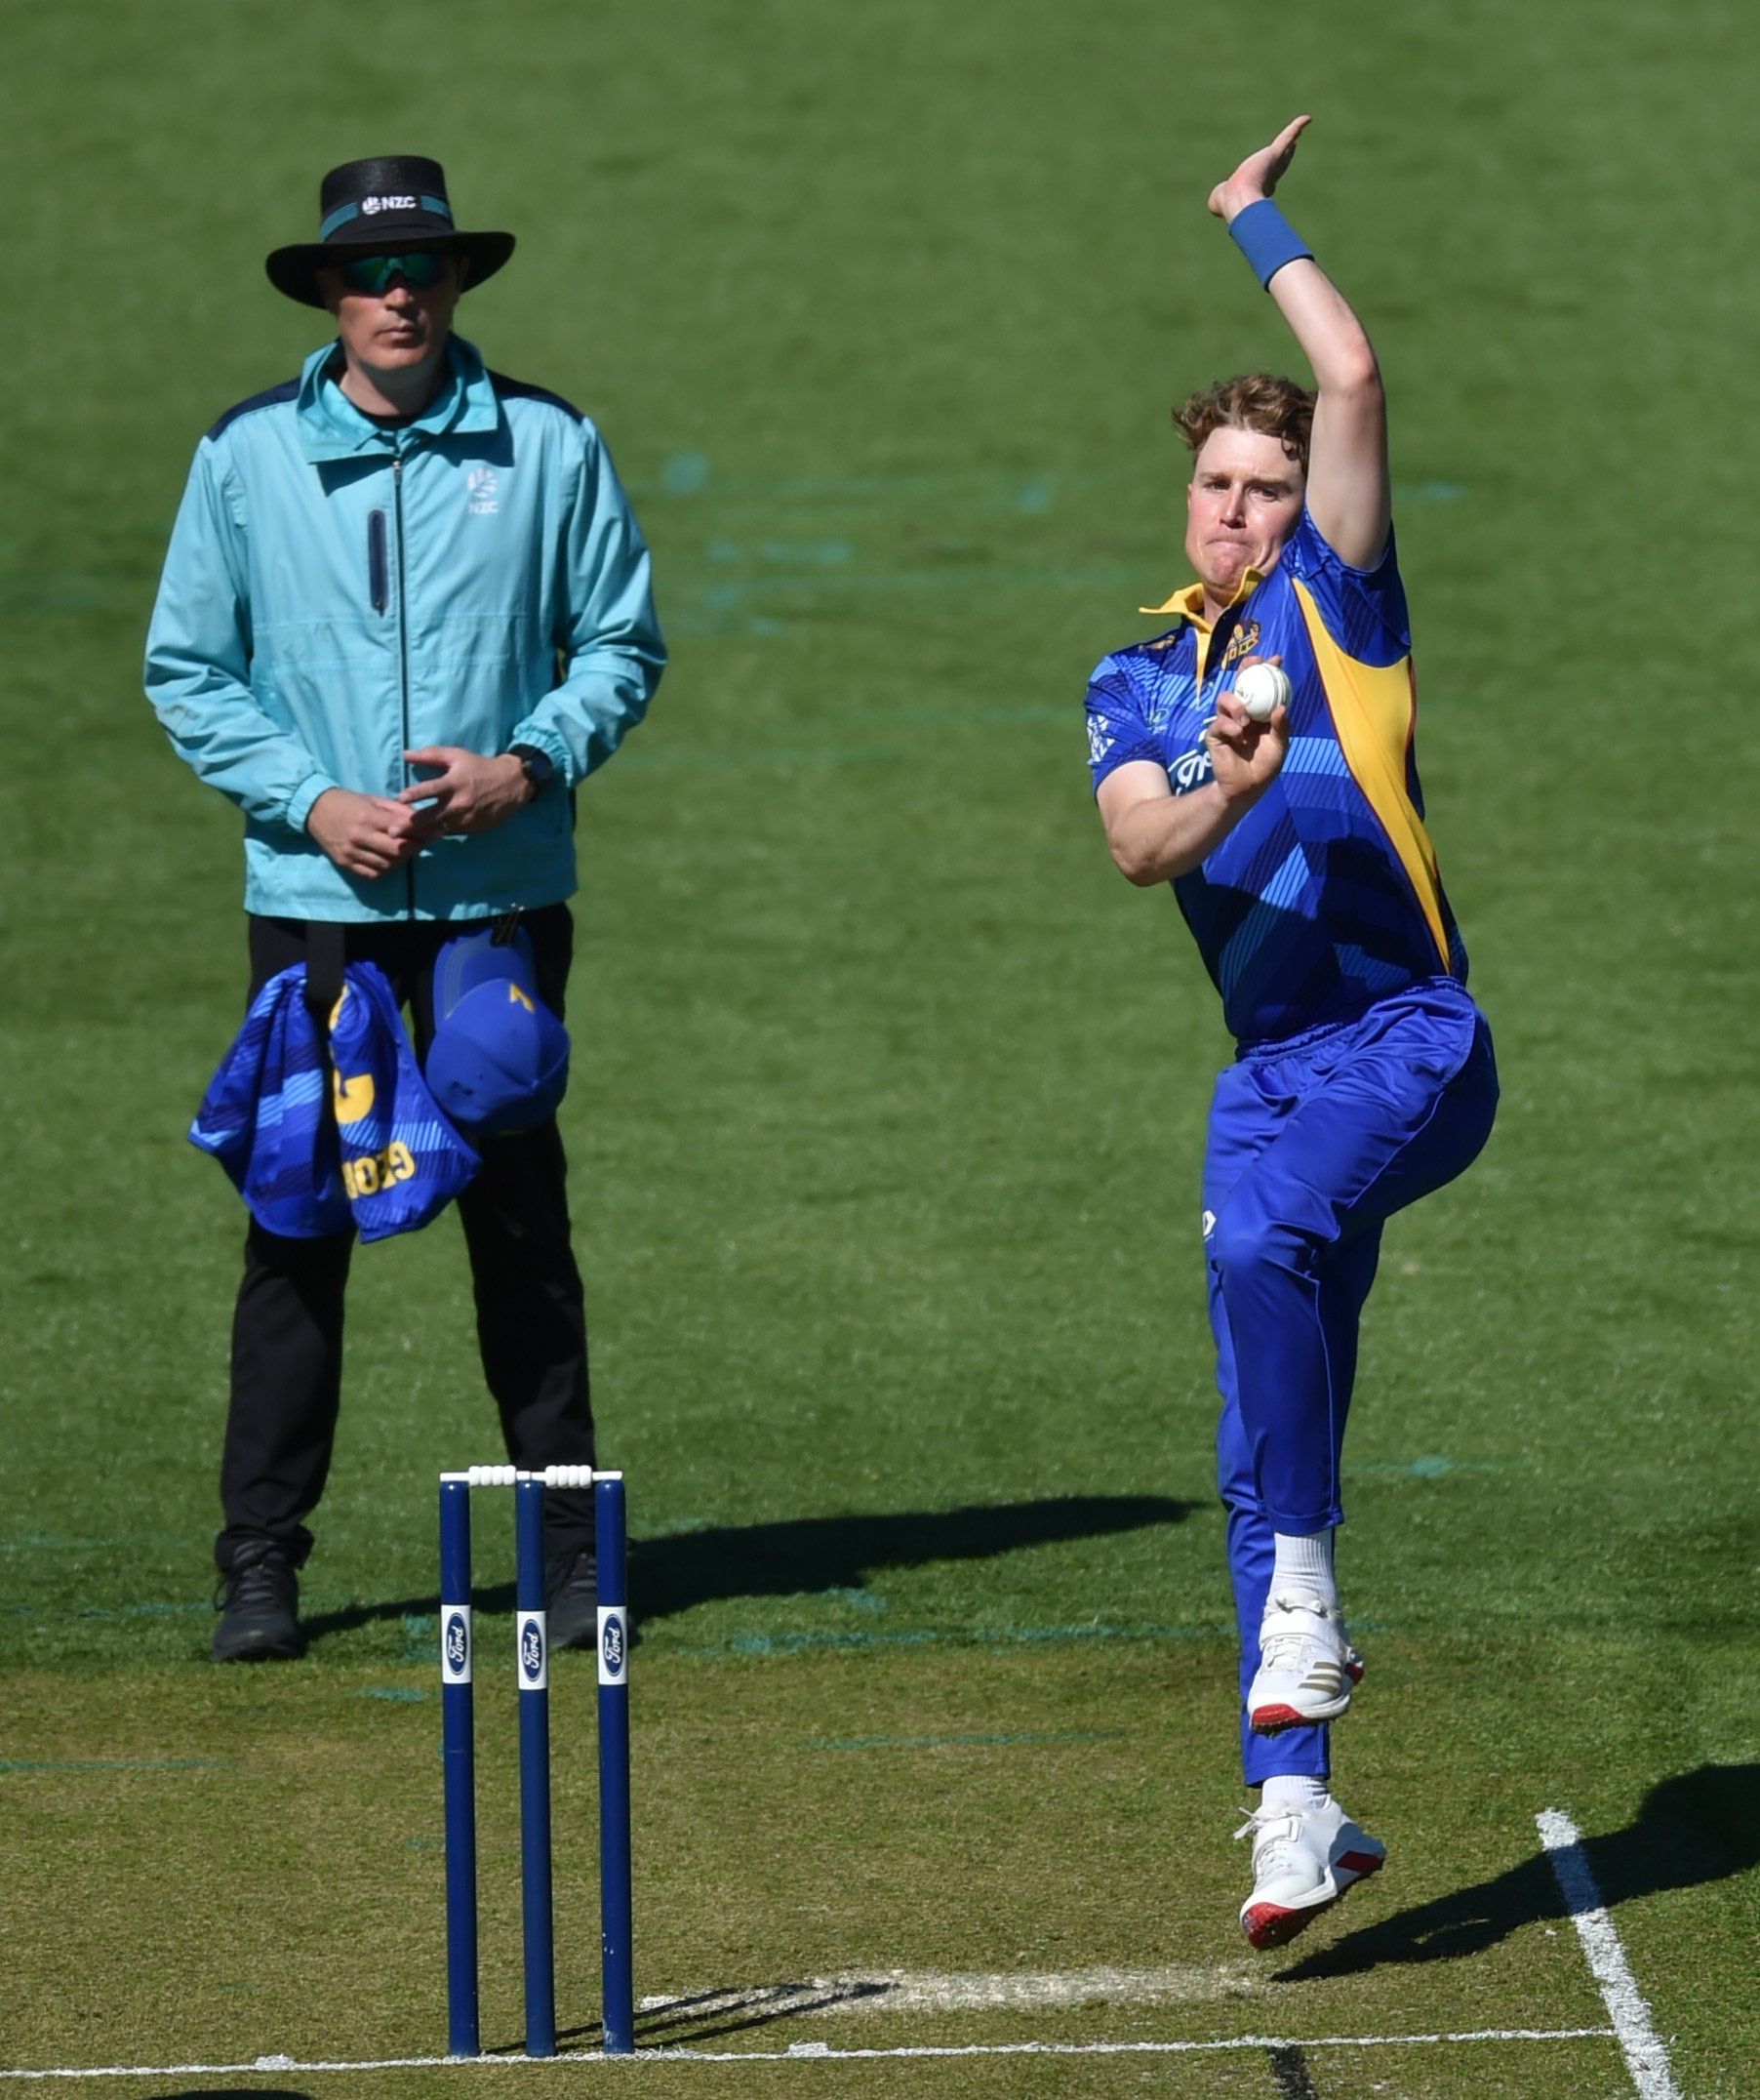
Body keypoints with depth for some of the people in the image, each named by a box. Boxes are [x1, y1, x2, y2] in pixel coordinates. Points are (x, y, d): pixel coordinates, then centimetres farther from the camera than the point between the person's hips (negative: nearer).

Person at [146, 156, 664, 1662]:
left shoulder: (548, 446, 2)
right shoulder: (246, 455, 3)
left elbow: (621, 643, 8)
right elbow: (188, 667, 6)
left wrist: (528, 767, -9)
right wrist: (311, 801, -7)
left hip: (501, 896, 0)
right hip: (314, 898, 0)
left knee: (521, 1212, 4)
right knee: (297, 1215, -1)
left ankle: (567, 1539, 13)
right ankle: (262, 1555, 4)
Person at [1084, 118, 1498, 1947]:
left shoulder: (1335, 604, 3)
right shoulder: (1138, 682, 15)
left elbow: (1355, 378, -8)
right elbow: (1139, 846, -4)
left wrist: (1259, 220, 4)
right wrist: (1226, 797, -25)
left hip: (1410, 1040, -5)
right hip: (1269, 1069, 5)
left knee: (1261, 1235, -34)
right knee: (1259, 1458, 2)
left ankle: (1305, 1589, -21)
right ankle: (1296, 1810, 5)